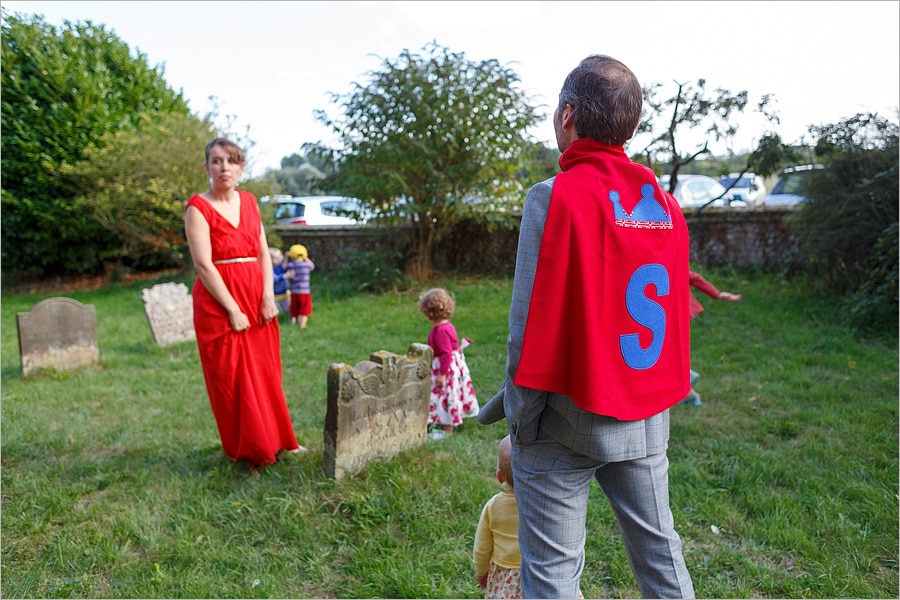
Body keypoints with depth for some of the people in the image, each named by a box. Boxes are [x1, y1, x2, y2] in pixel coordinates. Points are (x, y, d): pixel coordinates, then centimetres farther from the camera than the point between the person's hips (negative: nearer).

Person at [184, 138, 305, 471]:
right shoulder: (198, 207, -7)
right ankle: (244, 451, 18)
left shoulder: (249, 202, 10)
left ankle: (274, 440, 27)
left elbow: (264, 253, 8)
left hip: (257, 300, 5)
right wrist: (233, 310, -16)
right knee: (231, 378, 2)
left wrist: (268, 297, -4)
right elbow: (204, 265, -14)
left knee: (266, 375, 11)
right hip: (219, 303, -5)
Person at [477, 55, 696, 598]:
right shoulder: (665, 202, 3)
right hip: (646, 420, 7)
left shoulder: (556, 196, -16)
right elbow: (676, 310, 9)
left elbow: (533, 323, -18)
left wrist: (520, 416, -7)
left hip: (569, 422, -6)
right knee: (661, 554, 21)